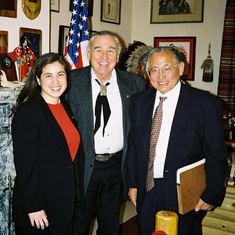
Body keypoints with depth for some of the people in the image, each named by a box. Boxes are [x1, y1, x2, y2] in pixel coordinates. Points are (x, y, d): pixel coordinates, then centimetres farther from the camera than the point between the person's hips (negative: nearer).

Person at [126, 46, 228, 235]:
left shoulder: (206, 104, -11)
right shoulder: (139, 102, 2)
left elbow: (217, 156, -9)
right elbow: (133, 147, 8)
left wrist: (211, 195, -9)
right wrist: (132, 183, 7)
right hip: (146, 192, 4)